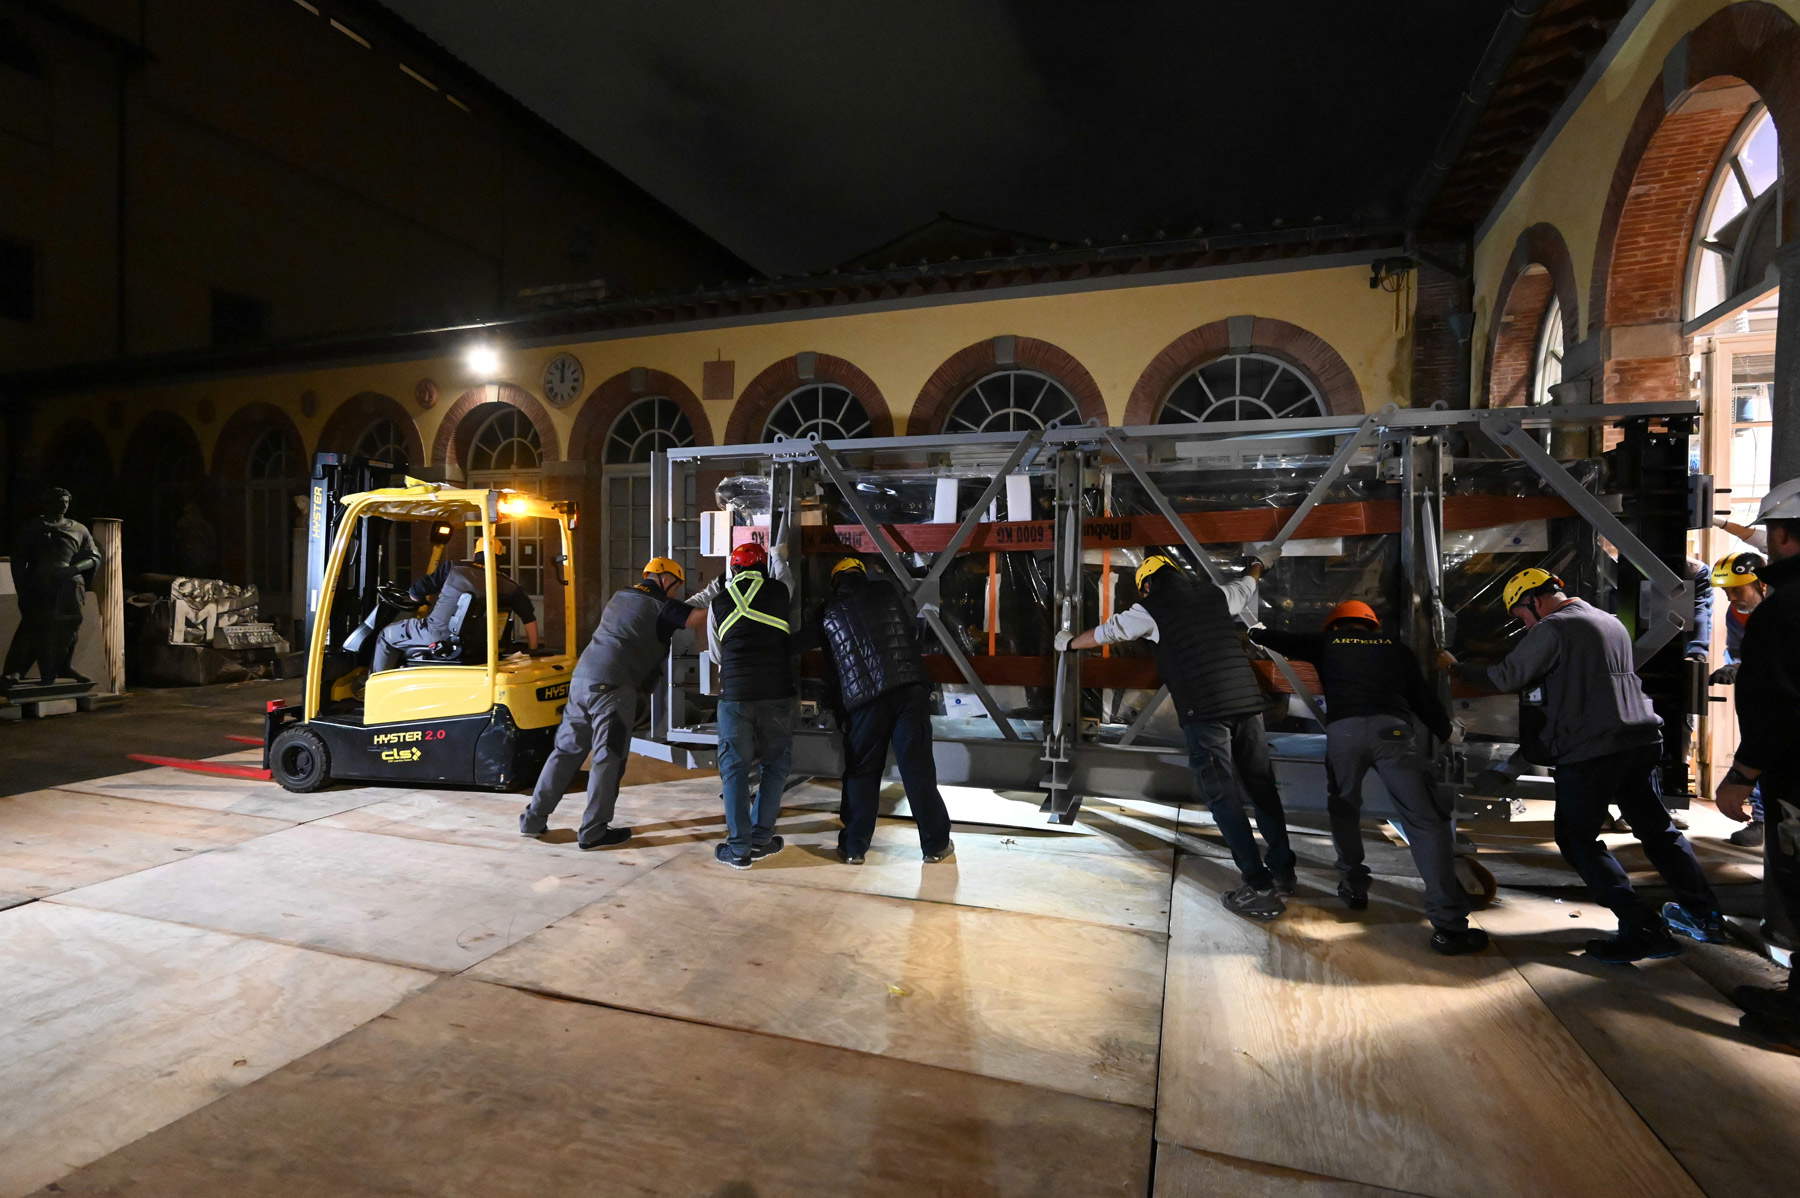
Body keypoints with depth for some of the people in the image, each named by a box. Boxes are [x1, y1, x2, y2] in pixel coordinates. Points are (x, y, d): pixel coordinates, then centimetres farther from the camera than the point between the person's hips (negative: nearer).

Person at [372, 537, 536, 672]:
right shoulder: (510, 586, 6)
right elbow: (530, 619, 4)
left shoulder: (454, 568, 4)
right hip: (475, 650, 2)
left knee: (387, 635, 22)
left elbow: (414, 594, 12)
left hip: (437, 636, -2)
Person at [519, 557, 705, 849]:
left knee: (567, 749, 15)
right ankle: (592, 832, 6)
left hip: (581, 679, 8)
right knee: (609, 759, 1)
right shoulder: (659, 605, -2)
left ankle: (534, 819, 21)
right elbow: (699, 621, -8)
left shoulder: (621, 597, 23)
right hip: (612, 686, -8)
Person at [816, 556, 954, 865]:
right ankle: (936, 844, 14)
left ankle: (854, 847, 18)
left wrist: (840, 710, 27)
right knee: (918, 767, 5)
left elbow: (831, 667, 17)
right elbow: (913, 628, 21)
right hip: (910, 687, 0)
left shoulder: (829, 613, 13)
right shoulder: (886, 591, 11)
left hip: (863, 699, 0)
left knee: (861, 772, 11)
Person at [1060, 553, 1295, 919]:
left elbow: (1104, 634, 18)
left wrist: (1070, 642, 35)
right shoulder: (1214, 595, 17)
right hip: (1247, 700, 6)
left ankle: (1260, 889, -1)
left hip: (1204, 710, -5)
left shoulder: (1151, 608, 5)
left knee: (1223, 797, 0)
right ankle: (1282, 871, 27)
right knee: (1262, 788, 15)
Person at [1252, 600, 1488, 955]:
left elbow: (1279, 640, 29)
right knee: (1427, 821, 0)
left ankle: (1354, 887, 30)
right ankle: (1448, 925, -5)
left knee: (1344, 809, 25)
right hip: (1392, 729, 0)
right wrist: (1447, 735, 37)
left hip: (1343, 730, 0)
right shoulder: (1395, 647, 27)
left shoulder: (1327, 643, 24)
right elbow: (1424, 697, 25)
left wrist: (1255, 631, 49)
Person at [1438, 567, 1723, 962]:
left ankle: (1644, 929, -3)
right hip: (1642, 740, 9)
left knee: (1578, 838, 2)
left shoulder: (1552, 629, -10)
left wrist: (1456, 667, 1)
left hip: (1590, 749, -9)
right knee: (1657, 829, 21)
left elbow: (1507, 678, -11)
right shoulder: (1612, 623, 18)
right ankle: (1705, 915, 29)